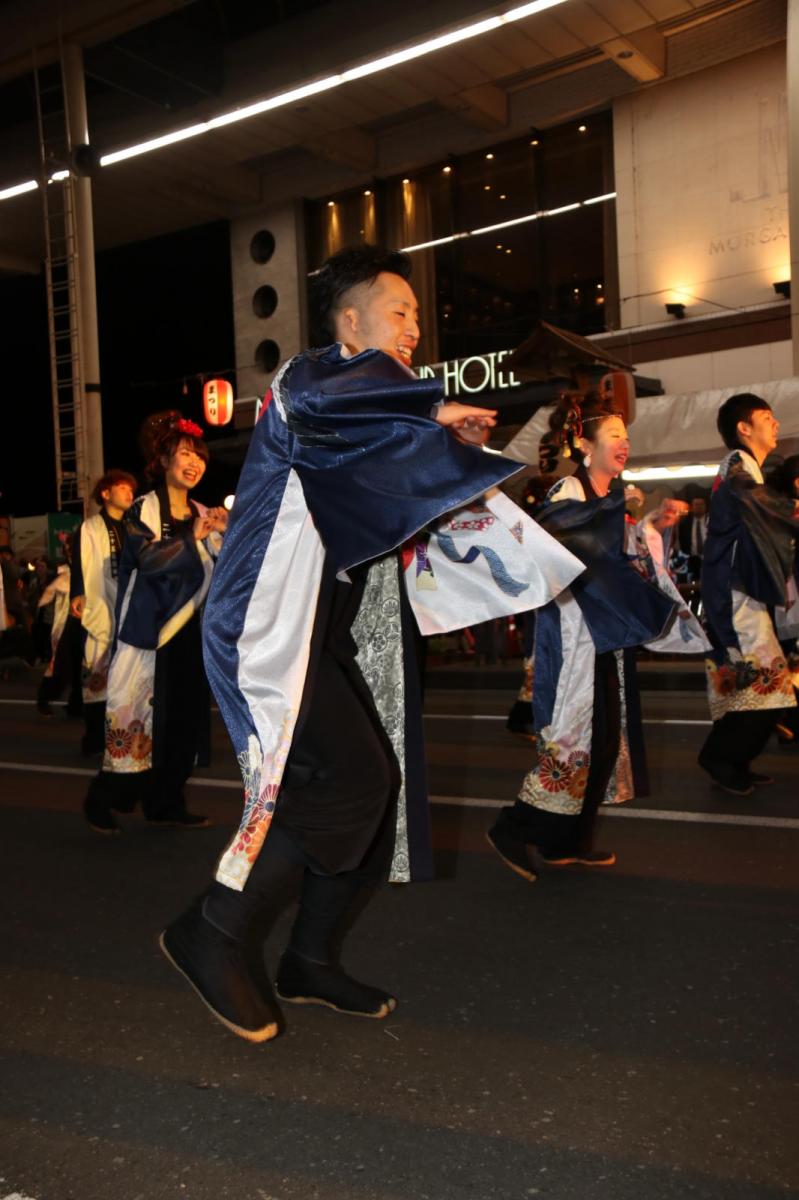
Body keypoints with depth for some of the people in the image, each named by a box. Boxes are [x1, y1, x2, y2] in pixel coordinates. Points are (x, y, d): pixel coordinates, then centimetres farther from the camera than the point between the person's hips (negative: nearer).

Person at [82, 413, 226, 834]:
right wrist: (192, 537, -25)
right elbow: (149, 560, -20)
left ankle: (167, 803, 17)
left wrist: (222, 536, -9)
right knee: (135, 717, -3)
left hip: (186, 632, 6)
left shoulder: (203, 515, 12)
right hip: (147, 630, -6)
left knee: (184, 718, 6)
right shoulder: (143, 510, -4)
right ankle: (102, 800, 12)